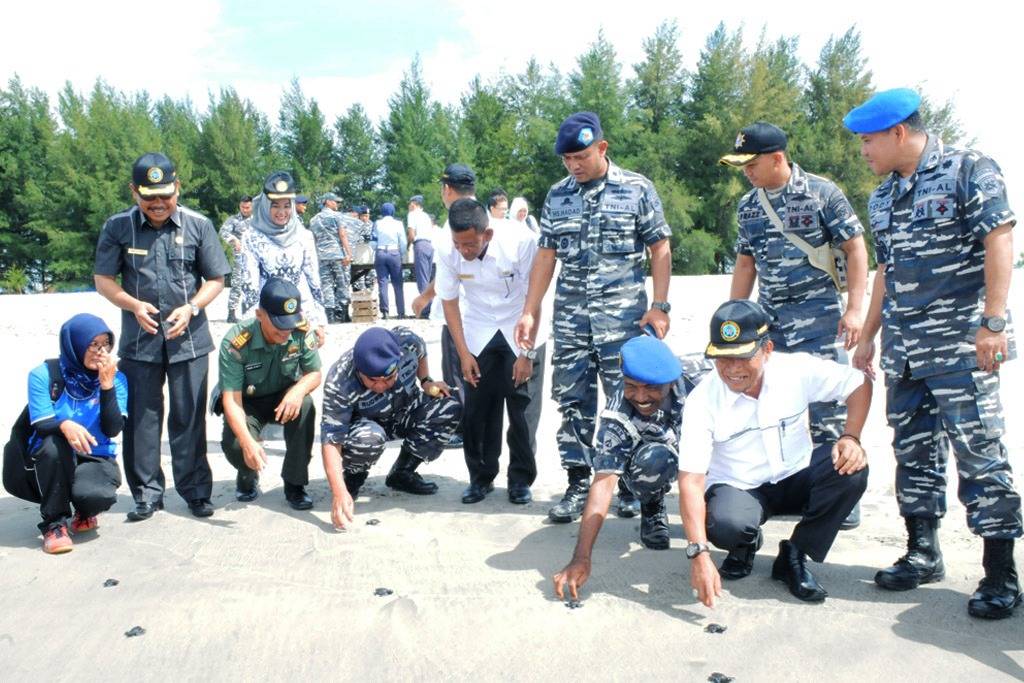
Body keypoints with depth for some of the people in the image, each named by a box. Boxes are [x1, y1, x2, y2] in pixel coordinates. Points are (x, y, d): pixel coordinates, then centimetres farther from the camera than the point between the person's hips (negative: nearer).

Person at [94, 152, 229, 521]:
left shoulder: (198, 225, -1)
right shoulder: (118, 227, 0)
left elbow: (216, 279, 3)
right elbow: (102, 279, 4)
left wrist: (191, 308, -13)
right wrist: (134, 305, -13)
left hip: (189, 337, -1)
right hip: (139, 338, 1)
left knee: (188, 417, 4)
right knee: (141, 417, 6)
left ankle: (195, 491, 15)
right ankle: (146, 493, 17)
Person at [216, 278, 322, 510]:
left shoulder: (301, 332, -22)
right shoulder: (236, 342, -30)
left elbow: (315, 374, -11)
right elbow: (231, 400, -30)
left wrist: (298, 390, -37)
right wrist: (248, 442, -45)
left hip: (284, 397, 2)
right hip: (247, 403, -2)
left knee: (304, 405, -32)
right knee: (234, 444, -30)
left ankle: (295, 483, -12)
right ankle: (248, 476, 11)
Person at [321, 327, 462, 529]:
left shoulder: (407, 341, -28)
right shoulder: (339, 385, -37)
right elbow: (331, 441, -38)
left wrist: (425, 382, -11)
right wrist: (339, 493, -47)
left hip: (405, 412, 4)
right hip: (365, 422, -4)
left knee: (450, 409, -21)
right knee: (369, 437, -39)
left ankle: (402, 473, -2)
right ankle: (353, 476, -3)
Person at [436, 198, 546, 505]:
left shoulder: (520, 242, -28)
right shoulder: (449, 253, -19)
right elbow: (449, 302, -5)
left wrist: (527, 353, -18)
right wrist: (463, 353, -7)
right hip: (478, 335, 2)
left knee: (523, 408, -4)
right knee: (477, 408, -1)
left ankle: (521, 479, 12)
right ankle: (481, 477, 16)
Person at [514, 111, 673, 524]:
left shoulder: (637, 189, 1)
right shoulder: (557, 196, 10)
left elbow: (660, 249, 1)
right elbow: (546, 255, 12)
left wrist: (659, 306, -7)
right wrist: (530, 312, 7)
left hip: (623, 315, -3)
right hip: (569, 316, 4)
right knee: (572, 401, 4)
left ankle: (631, 485, 14)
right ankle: (578, 485, 15)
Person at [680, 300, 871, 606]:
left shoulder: (797, 370, -16)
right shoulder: (702, 400, -22)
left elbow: (860, 383, -1)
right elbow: (691, 480, -27)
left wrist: (850, 437, -19)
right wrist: (699, 554, -36)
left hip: (795, 481, 3)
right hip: (737, 489, -3)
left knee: (851, 470, -25)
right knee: (724, 524, -36)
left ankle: (794, 557, -5)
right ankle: (745, 545, 6)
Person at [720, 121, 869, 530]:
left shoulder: (821, 193, -5)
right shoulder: (748, 207, 10)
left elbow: (855, 250, -4)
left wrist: (854, 309, -12)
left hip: (819, 318, -5)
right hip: (769, 321, 5)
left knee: (827, 408, -5)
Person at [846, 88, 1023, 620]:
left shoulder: (968, 171, -4)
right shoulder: (882, 198, 16)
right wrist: (868, 335, 20)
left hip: (960, 346, -7)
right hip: (902, 351, 7)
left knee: (979, 453, -4)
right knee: (913, 451, 12)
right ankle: (923, 553, 24)